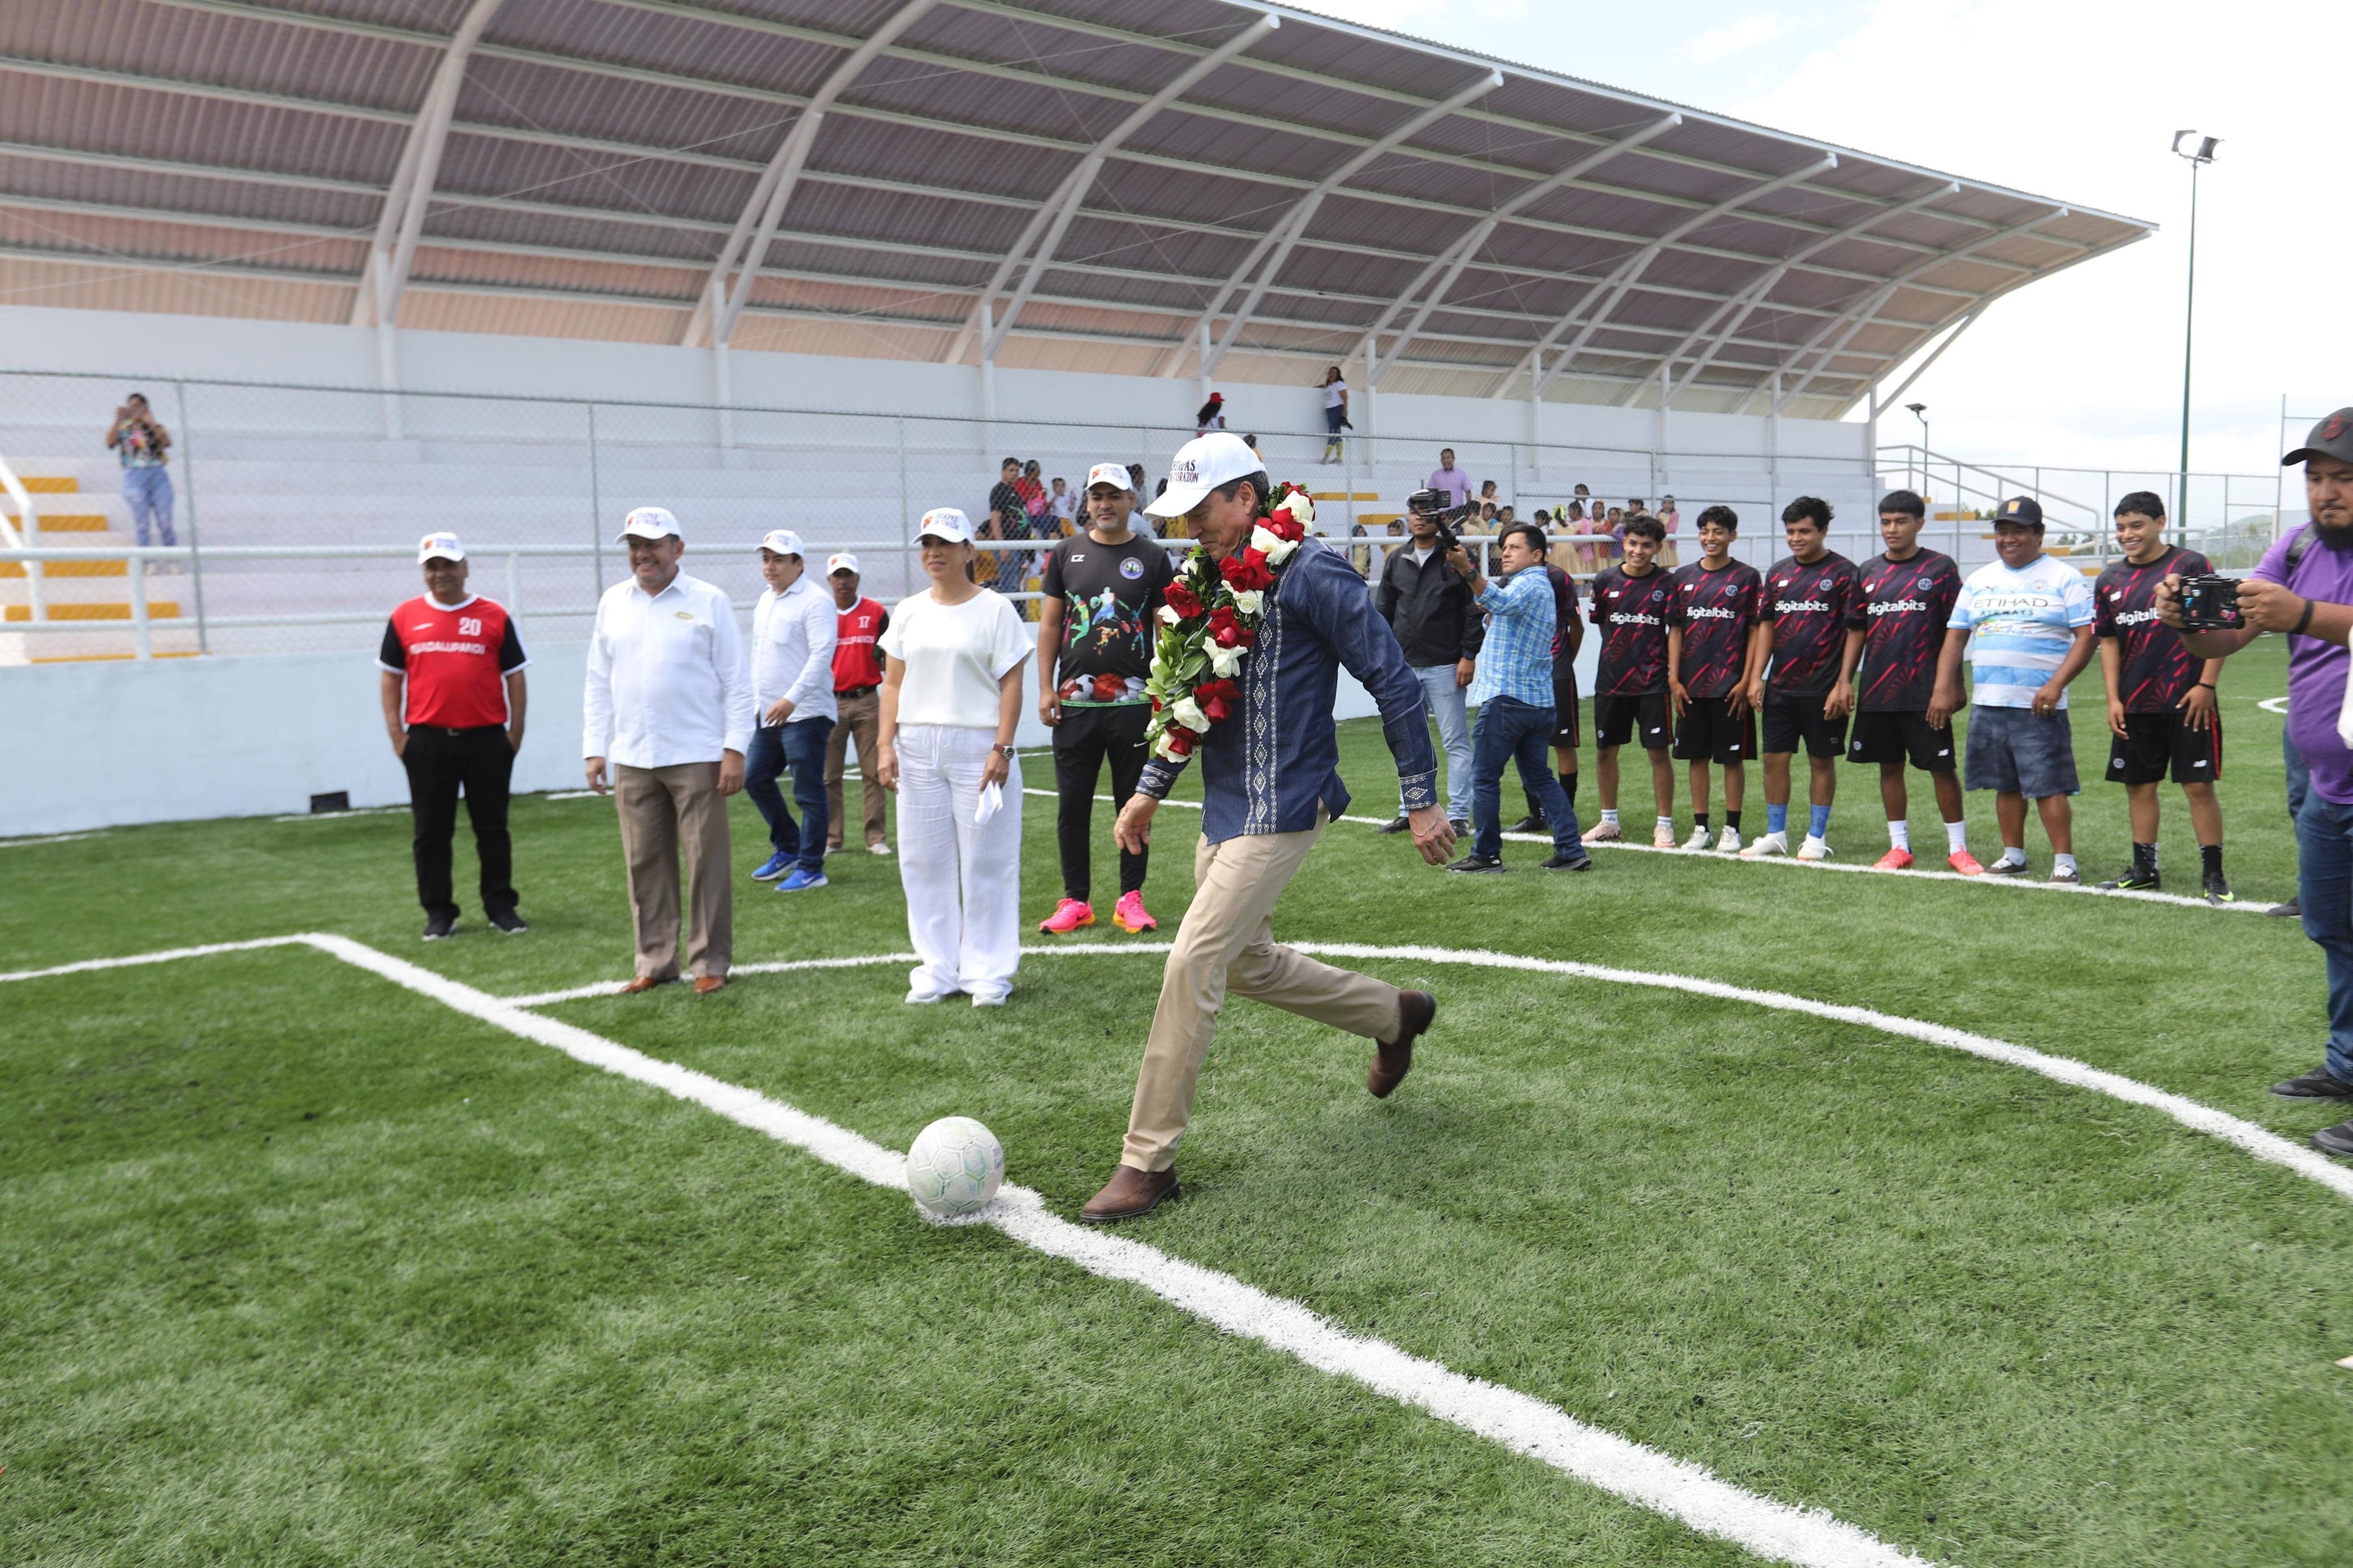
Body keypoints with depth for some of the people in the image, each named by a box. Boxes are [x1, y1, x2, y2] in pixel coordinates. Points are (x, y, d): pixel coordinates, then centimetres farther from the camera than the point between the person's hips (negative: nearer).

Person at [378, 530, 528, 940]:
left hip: (486, 738, -1)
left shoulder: (495, 616, 4)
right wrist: (396, 735, 3)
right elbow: (390, 677, 11)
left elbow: (515, 678, 5)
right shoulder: (405, 617, 7)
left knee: (492, 829, 6)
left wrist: (515, 733, 0)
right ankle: (439, 913, 15)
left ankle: (500, 907, 15)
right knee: (430, 832, 6)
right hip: (427, 741, 1)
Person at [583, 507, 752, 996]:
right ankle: (655, 963, 17)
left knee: (707, 862, 0)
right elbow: (598, 684, 13)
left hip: (697, 757, -4)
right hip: (632, 759, 4)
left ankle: (710, 963, 10)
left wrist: (735, 749, -9)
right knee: (645, 863, 7)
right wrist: (595, 749, 7)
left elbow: (736, 683, -3)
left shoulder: (709, 601, -1)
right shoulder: (612, 602, 11)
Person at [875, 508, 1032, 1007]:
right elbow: (894, 682, 12)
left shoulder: (995, 609, -1)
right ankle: (937, 969, 18)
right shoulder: (909, 611, 11)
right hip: (917, 747, 5)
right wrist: (886, 745, 2)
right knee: (923, 862, 7)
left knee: (985, 862, 0)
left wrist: (1002, 748, -13)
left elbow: (1011, 683, -5)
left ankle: (988, 971, 11)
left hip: (977, 746, -4)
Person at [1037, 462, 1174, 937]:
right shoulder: (1066, 554, 8)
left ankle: (1130, 898, 16)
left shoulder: (1152, 558, 4)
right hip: (1075, 702, 1)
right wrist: (1045, 689, 2)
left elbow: (1167, 630, 4)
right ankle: (1076, 899, 15)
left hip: (1134, 702, -1)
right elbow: (1049, 624, 9)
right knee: (1072, 804, 5)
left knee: (1133, 803, 6)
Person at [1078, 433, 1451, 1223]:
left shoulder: (1308, 573, -13)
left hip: (1281, 809, -9)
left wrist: (1422, 799, -11)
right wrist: (1150, 789, 19)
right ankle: (1393, 1015, 42)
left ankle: (1148, 1163, -3)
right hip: (1224, 808, 9)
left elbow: (1394, 682, -12)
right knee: (1248, 963, 19)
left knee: (1192, 963, -13)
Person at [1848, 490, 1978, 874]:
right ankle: (1899, 846, 20)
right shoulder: (1868, 572, 9)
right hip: (1876, 692, 4)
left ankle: (1958, 848, 11)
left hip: (1924, 693, -4)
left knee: (1942, 768, 0)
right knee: (1889, 767, 10)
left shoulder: (1941, 568, -1)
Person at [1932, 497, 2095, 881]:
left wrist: (2055, 685, -17)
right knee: (2005, 785, 11)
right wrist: (1942, 690, 4)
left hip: (2039, 706, -5)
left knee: (2048, 785, -6)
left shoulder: (2064, 579, 1)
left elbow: (2086, 636, -5)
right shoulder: (1979, 580, 14)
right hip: (1987, 703, 5)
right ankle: (2013, 856, 20)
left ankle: (2064, 861, 2)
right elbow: (1955, 636, 14)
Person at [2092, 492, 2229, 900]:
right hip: (2135, 706, 5)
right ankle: (2144, 870, 21)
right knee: (2139, 786, 10)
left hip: (2187, 702, -5)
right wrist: (2113, 699, 5)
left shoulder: (2192, 566, -3)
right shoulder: (2111, 579, 9)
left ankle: (2213, 874, 6)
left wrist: (2206, 685, -11)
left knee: (2199, 785, -2)